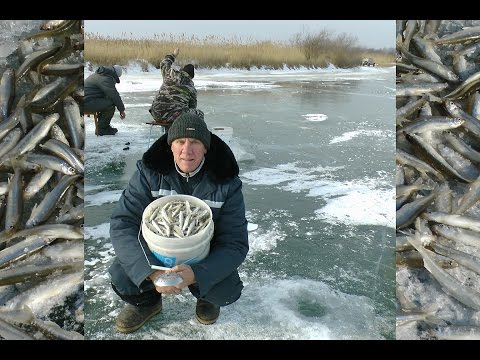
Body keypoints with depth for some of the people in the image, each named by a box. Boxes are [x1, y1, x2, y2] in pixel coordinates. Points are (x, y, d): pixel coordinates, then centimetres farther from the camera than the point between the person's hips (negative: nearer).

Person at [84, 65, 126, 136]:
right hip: (87, 102, -11)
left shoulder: (99, 75, 20)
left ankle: (105, 125, 19)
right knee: (110, 105, -19)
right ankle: (102, 129, -7)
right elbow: (114, 95, -18)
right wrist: (122, 110, -9)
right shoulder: (106, 79, -13)